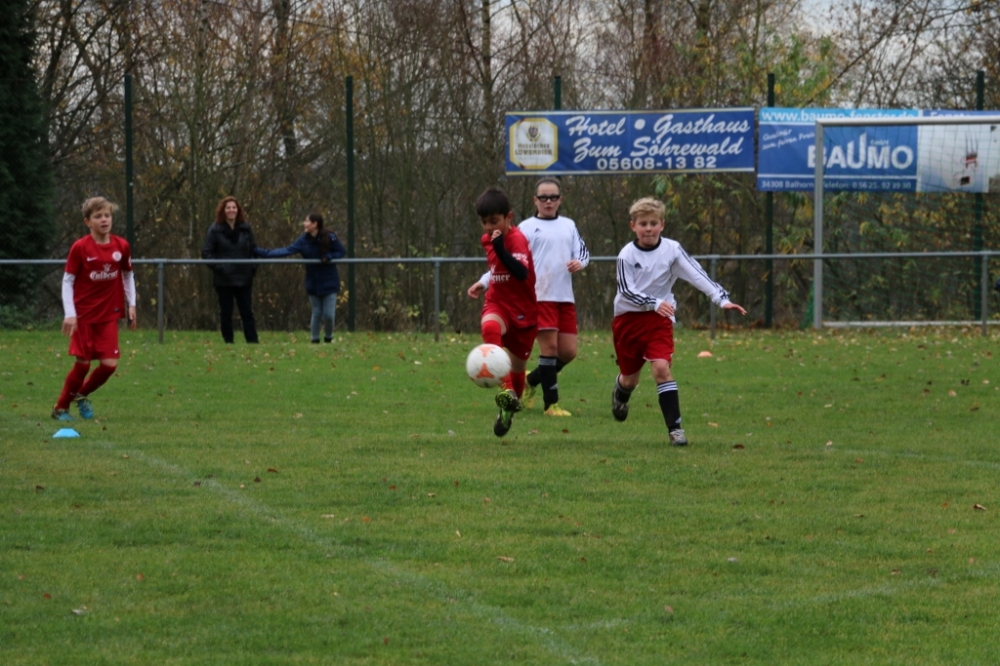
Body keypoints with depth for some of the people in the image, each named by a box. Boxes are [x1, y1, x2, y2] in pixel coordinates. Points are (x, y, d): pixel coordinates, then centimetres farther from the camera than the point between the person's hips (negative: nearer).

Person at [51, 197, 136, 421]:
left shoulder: (121, 246, -1)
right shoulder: (80, 248, -11)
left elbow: (128, 276, 13)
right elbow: (67, 281, -7)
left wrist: (131, 304, 7)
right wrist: (69, 314, -14)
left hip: (109, 316, 3)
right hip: (83, 316, -3)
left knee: (109, 364, -5)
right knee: (83, 363, -3)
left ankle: (82, 395, 22)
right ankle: (61, 407, 15)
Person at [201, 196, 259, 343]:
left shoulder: (246, 229, 6)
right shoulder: (215, 230, -3)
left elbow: (253, 250, 13)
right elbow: (206, 252, -4)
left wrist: (253, 267, -1)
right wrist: (218, 267, -15)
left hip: (244, 278, 2)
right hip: (224, 280, -2)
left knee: (247, 312, 2)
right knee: (226, 313, 4)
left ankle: (253, 341, 2)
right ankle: (228, 342, 10)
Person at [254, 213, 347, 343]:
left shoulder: (329, 238, -13)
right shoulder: (303, 241, -5)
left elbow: (342, 252, -4)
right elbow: (287, 251, -12)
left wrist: (329, 257, -22)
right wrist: (264, 253, -19)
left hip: (329, 283, -2)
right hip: (313, 283, 2)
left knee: (329, 314, -2)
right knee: (316, 313, 7)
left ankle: (328, 338, 22)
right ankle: (315, 340, 21)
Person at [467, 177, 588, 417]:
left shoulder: (568, 225, 16)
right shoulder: (527, 227, 3)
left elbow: (582, 252, 18)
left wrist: (580, 262, -7)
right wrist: (485, 281, -10)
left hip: (565, 297, 5)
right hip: (539, 296, -5)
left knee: (568, 352, 2)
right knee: (549, 346, -9)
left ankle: (532, 380, 25)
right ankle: (551, 404, -1)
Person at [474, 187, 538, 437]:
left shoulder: (517, 239, -17)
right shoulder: (487, 239, 5)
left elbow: (521, 273, -35)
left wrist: (500, 248, -42)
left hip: (523, 310, -4)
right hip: (497, 303, 4)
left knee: (517, 366, 7)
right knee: (490, 327, -34)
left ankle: (510, 407, 36)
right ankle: (506, 390, -45)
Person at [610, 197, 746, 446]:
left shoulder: (672, 249, -8)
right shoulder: (627, 255, -10)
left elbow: (697, 275, -14)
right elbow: (626, 291, -16)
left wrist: (722, 299, -25)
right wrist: (654, 303, -31)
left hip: (659, 318, 0)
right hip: (628, 319, 0)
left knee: (661, 367, -20)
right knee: (630, 377, 12)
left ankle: (674, 426, -17)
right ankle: (620, 396, 51)